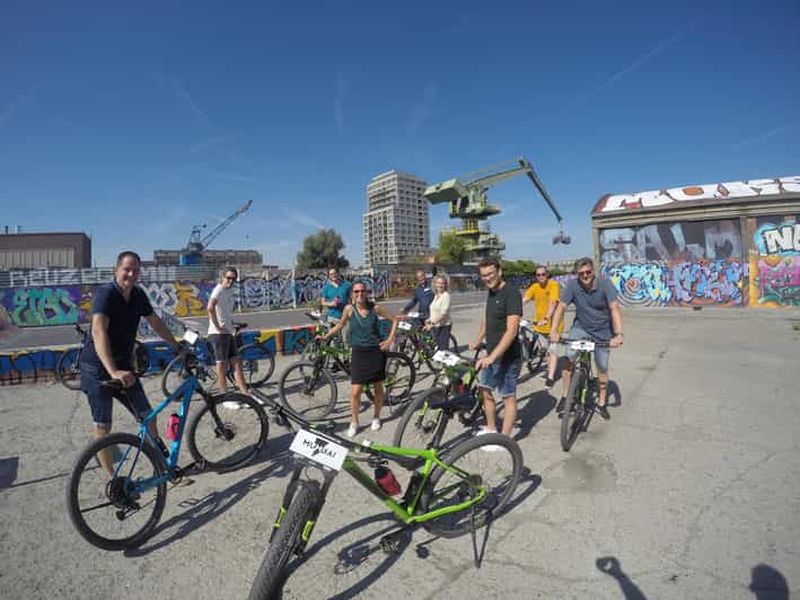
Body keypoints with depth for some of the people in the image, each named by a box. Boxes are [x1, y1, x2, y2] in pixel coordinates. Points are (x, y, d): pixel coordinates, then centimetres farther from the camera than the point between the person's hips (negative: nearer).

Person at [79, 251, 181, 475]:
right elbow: (99, 332, -35)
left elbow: (155, 323, 12)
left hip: (124, 366, 6)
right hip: (98, 368, -5)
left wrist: (178, 347, 16)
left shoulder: (138, 295, -1)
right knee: (102, 425, 2)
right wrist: (113, 372, -45)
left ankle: (160, 450, 34)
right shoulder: (105, 293, -22)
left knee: (147, 415, 8)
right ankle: (112, 478, 15)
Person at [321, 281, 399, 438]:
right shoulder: (349, 308, -5)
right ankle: (354, 423, 18)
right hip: (358, 353, 0)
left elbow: (394, 320, 4)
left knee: (378, 388, 12)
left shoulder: (374, 308, -5)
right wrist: (326, 337, 6)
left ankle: (376, 417, 35)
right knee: (355, 391, -5)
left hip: (376, 352, 1)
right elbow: (340, 325, 12)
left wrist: (390, 339, -2)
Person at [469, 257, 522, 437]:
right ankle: (491, 429, 35)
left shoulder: (512, 293, -19)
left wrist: (492, 356, -32)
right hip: (491, 354, 9)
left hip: (507, 356, -9)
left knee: (508, 396, 5)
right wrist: (477, 342, 23)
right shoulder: (491, 292, 7)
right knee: (485, 390, 17)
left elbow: (511, 331, -27)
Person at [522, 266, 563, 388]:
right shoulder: (534, 287, -2)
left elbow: (553, 303, -27)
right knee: (546, 349, 18)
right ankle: (550, 370, 38)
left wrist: (546, 318, -40)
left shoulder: (553, 284, -15)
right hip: (539, 324, 5)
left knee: (552, 351, -2)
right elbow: (523, 300, -14)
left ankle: (550, 377, 3)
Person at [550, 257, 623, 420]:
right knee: (568, 358, -17)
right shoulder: (572, 285, -16)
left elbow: (615, 309, -26)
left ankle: (601, 404, 27)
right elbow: (561, 307, -19)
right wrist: (554, 330, -32)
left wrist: (618, 334, -38)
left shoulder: (605, 284, -20)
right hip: (580, 327, 1)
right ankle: (564, 397, 0)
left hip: (602, 331, 0)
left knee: (602, 368, 7)